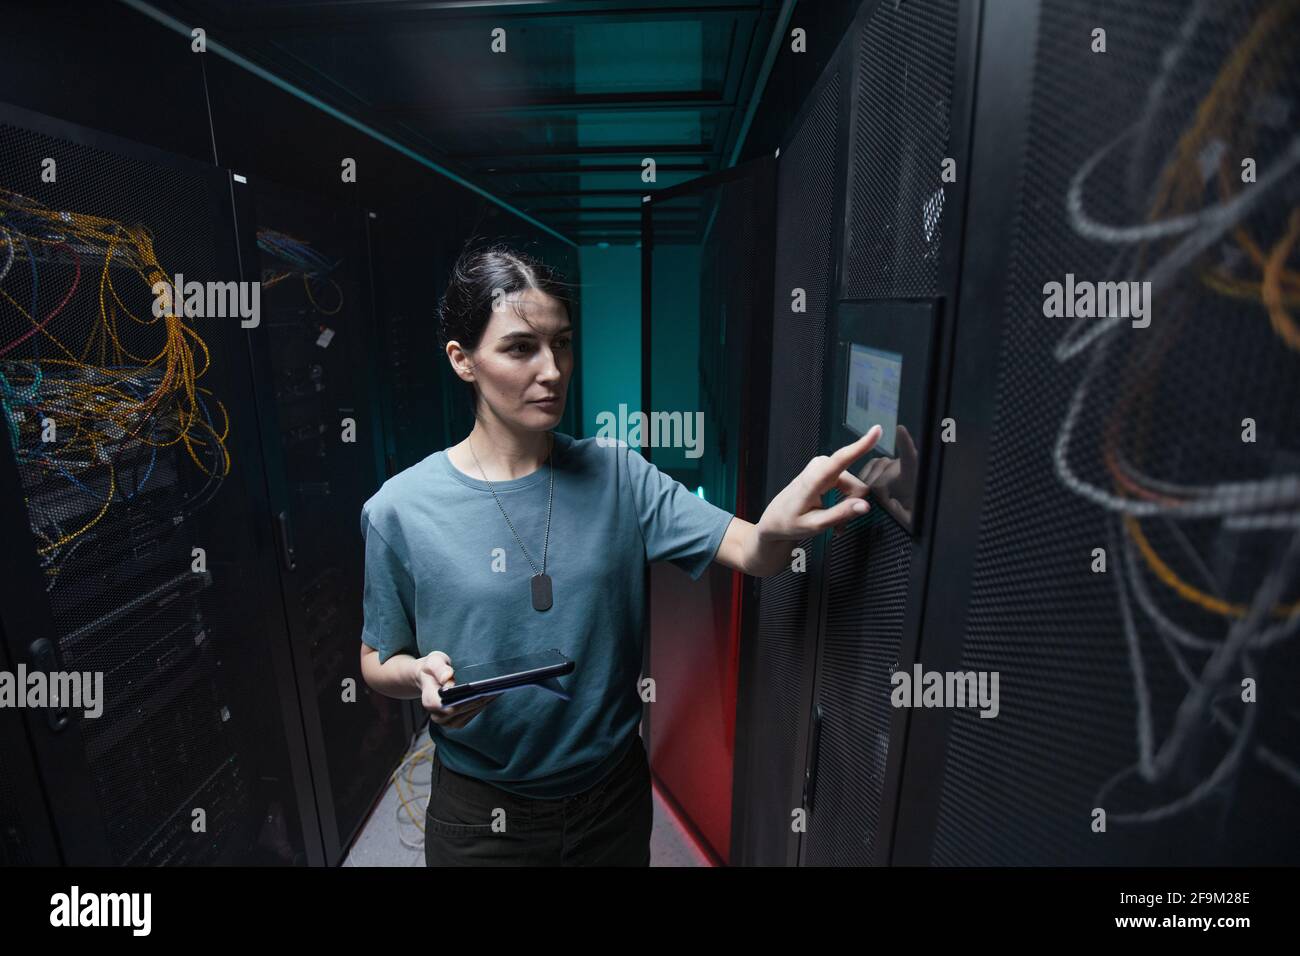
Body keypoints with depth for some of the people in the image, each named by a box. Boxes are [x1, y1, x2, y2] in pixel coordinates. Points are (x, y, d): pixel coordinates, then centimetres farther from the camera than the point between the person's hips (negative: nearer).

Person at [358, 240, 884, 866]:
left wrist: (775, 529, -41)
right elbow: (377, 661, -3)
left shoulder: (617, 475, -11)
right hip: (482, 814, -1)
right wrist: (421, 674, -24)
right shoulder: (401, 510, -15)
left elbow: (747, 551, -19)